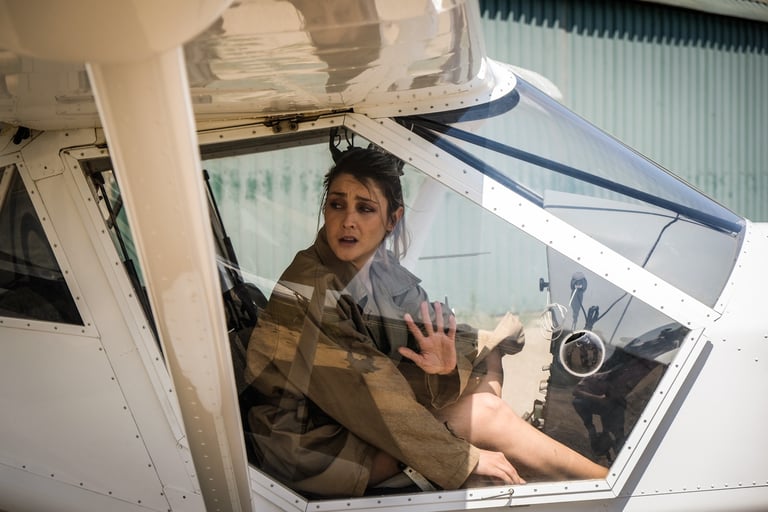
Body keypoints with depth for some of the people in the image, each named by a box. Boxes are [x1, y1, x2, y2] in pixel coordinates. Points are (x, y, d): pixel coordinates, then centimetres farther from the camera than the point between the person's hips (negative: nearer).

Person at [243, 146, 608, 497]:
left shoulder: (379, 267, -3)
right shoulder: (311, 292, -25)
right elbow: (369, 398, -25)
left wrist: (442, 365, -25)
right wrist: (466, 458, -20)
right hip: (311, 446, -8)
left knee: (486, 360, -1)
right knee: (484, 412, -15)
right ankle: (601, 481, 2)